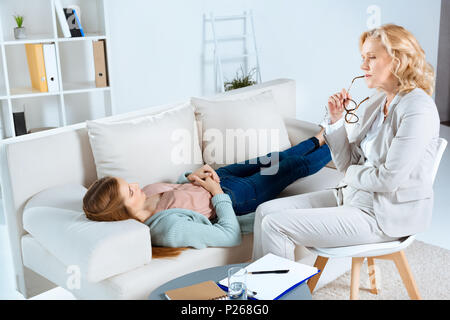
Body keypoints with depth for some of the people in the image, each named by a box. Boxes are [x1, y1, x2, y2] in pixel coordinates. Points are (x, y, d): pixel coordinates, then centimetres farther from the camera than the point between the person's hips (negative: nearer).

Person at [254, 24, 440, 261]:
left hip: (384, 215, -9)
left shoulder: (418, 110, -18)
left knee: (275, 226, -15)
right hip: (352, 196, 9)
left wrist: (351, 173, -4)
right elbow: (346, 164, 8)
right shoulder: (375, 103, 8)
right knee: (266, 211, 1)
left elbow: (389, 179, -22)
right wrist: (336, 119, -3)